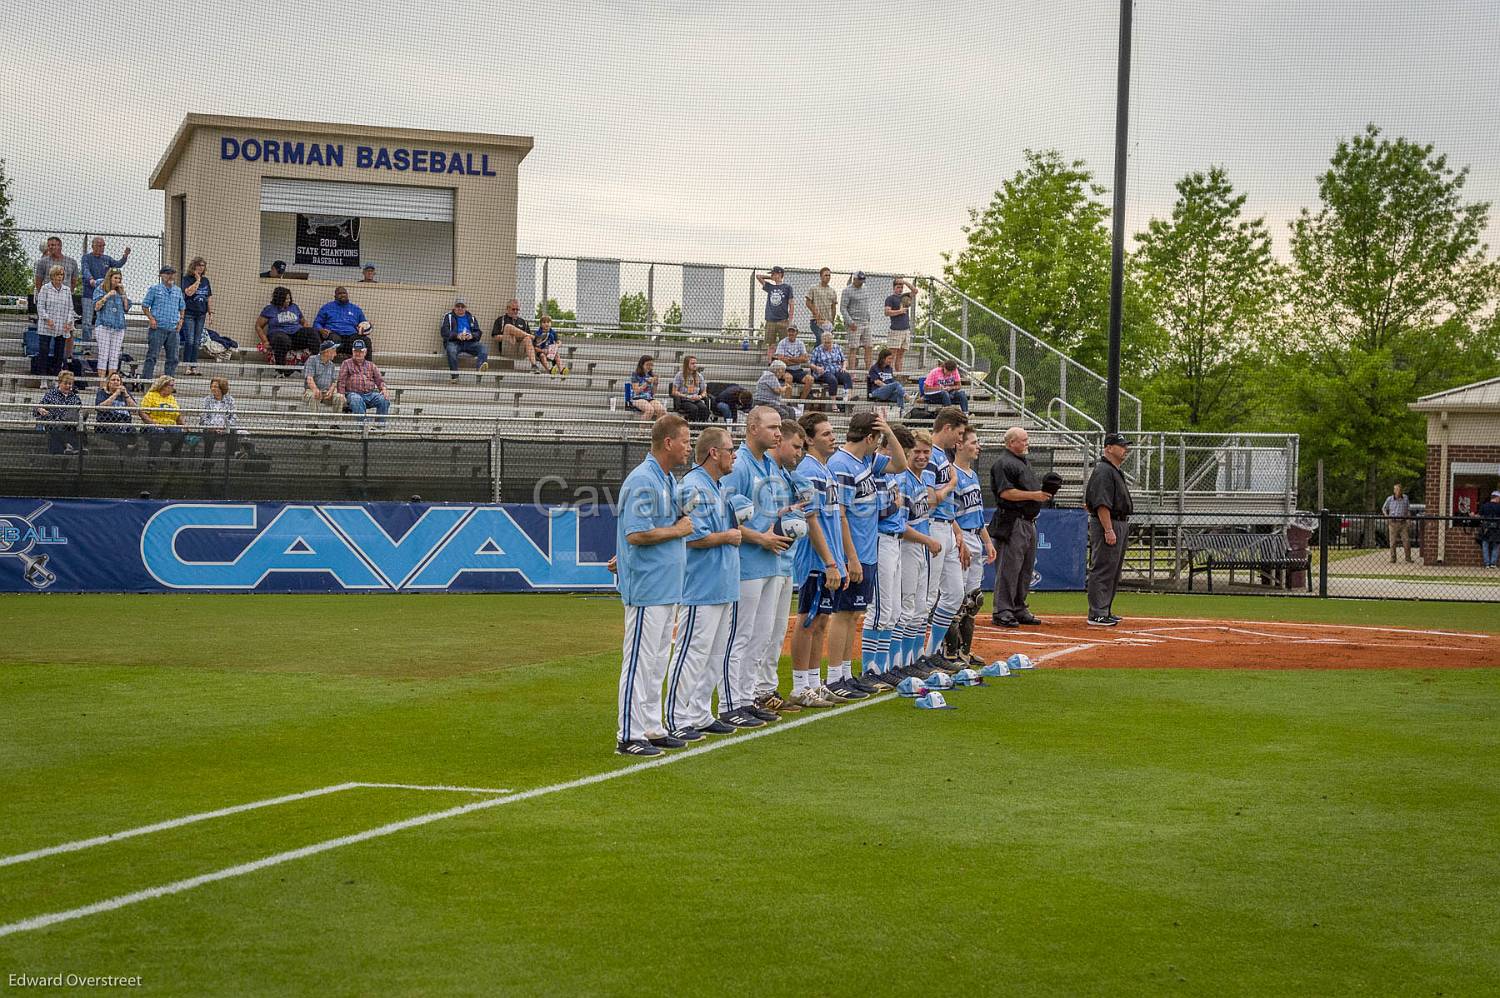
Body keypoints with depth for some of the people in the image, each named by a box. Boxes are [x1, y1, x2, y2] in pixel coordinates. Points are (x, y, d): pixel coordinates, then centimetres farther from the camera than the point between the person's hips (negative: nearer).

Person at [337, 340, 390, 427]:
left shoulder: (371, 366, 26)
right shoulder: (346, 364, 17)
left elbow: (380, 380, 18)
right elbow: (341, 381, 7)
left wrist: (383, 389, -5)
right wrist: (341, 395, -9)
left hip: (370, 394, 3)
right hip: (353, 393, -3)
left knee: (384, 400, -26)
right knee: (357, 400, -40)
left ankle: (380, 424, -27)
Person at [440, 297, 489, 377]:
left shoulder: (471, 318, 25)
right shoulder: (448, 317, 17)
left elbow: (478, 333, 13)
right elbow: (444, 332, 1)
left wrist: (472, 335, -12)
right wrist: (457, 335, -18)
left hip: (470, 343, 3)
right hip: (454, 342, -3)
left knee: (484, 348, -26)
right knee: (451, 350, -38)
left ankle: (481, 366, -54)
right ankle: (454, 376, -39)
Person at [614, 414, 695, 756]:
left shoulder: (670, 480, 14)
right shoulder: (643, 480, -17)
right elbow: (637, 534, -24)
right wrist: (677, 529, -14)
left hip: (668, 587, 10)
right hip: (647, 588, -10)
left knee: (657, 661, 14)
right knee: (640, 661, -6)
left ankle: (651, 728, 22)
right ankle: (629, 737, -3)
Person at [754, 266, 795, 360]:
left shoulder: (787, 287, 3)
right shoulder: (770, 287, 14)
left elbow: (791, 305, 0)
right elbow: (758, 276, 20)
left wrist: (790, 322, -8)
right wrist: (771, 278, 16)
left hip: (783, 321, -4)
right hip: (770, 321, 4)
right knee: (770, 345, 3)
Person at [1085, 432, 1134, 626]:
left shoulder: (1115, 471, 19)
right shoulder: (1103, 471, -15)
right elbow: (1102, 504, -22)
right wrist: (1108, 530, -25)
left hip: (1119, 525, 11)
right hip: (1106, 524, -11)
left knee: (1113, 572, 14)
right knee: (1102, 571, -10)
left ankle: (1105, 612, 20)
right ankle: (1096, 615, -9)